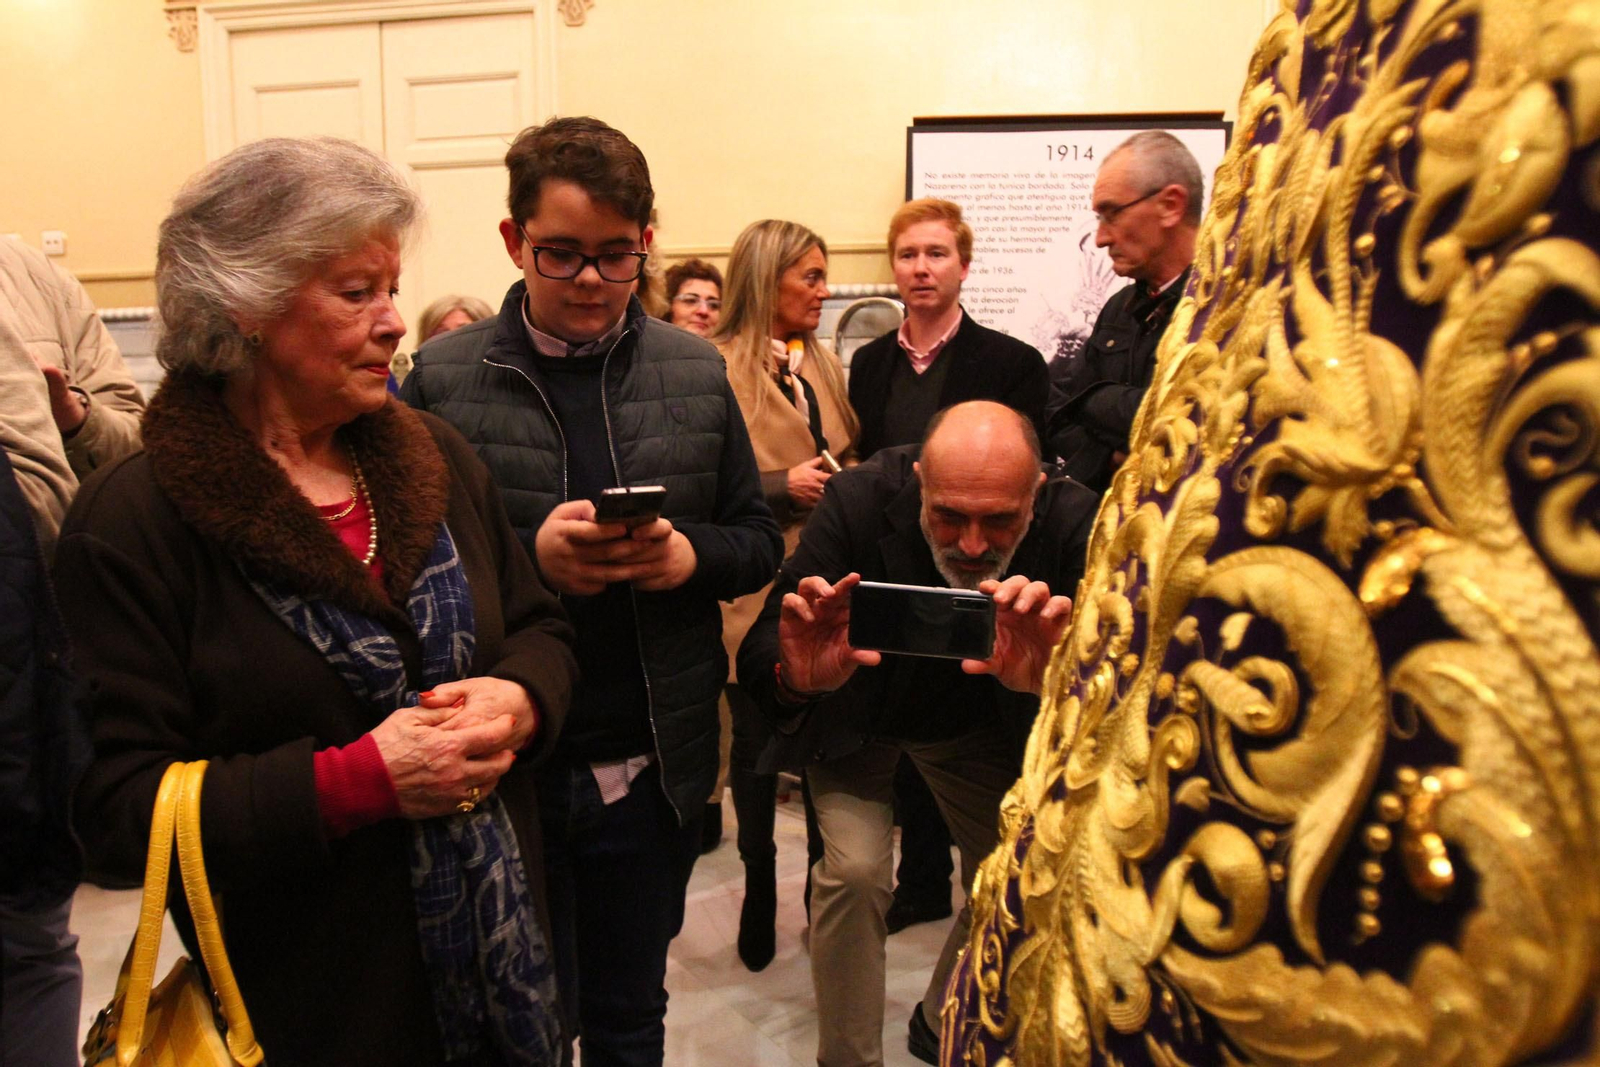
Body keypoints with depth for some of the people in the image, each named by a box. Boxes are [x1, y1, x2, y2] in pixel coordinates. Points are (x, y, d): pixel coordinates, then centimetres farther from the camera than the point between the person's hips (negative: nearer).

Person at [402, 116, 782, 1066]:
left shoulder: (697, 372, 3)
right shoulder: (444, 379, -4)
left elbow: (759, 540, 6)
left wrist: (689, 555, -14)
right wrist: (528, 554, -20)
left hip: (654, 772, 2)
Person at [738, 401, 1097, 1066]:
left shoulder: (1074, 524, -29)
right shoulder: (859, 501, -33)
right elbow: (759, 656, -33)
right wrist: (796, 676, -57)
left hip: (981, 725, 3)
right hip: (854, 714, -2)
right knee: (855, 868, -16)